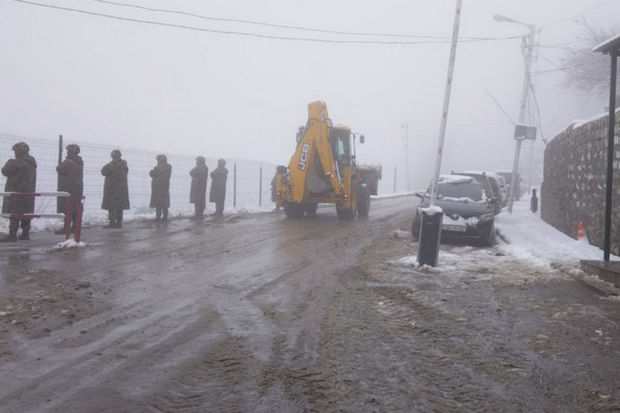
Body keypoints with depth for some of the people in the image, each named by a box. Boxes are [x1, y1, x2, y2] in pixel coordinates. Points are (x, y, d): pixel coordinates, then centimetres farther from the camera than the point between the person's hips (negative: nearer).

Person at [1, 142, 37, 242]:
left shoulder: (16, 162, -15)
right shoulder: (32, 163, 13)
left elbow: (5, 171, -8)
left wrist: (8, 163, 10)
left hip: (17, 192, -8)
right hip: (29, 192, 8)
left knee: (14, 214, -8)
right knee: (26, 213, 11)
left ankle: (12, 235, -11)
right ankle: (25, 233, 16)